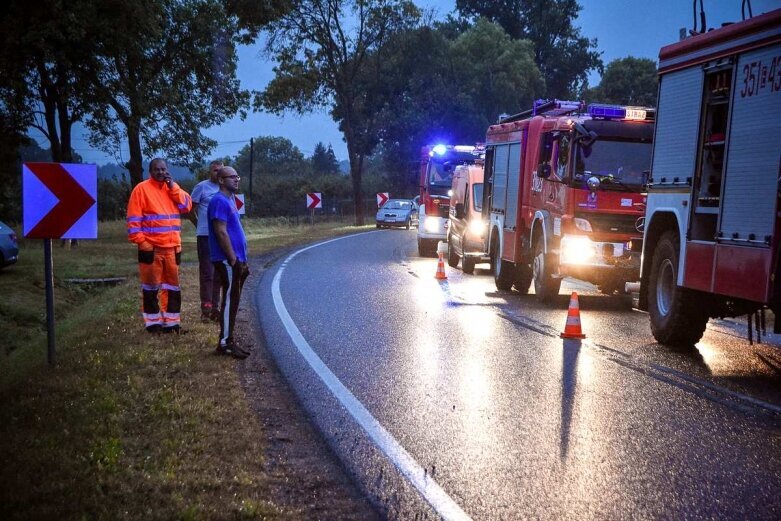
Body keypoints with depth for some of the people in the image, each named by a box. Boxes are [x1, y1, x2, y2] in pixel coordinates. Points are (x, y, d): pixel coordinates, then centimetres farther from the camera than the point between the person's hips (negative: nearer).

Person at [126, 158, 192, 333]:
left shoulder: (172, 188, 14)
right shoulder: (142, 188, -4)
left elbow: (187, 206, 0)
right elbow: (134, 218, -8)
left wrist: (173, 187, -7)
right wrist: (140, 241, -14)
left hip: (172, 246, 5)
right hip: (150, 247, -5)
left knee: (172, 285, 8)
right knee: (151, 286, 2)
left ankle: (171, 321, 15)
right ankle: (153, 322, 10)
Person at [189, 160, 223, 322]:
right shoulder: (201, 187, -4)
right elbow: (191, 210, 0)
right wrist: (200, 225, 6)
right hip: (205, 235, -5)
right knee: (207, 272, -4)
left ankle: (215, 307, 20)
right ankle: (206, 309, 0)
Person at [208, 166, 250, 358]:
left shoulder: (229, 200, 18)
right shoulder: (219, 201, -14)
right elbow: (221, 232, -20)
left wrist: (241, 260, 19)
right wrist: (233, 259, -20)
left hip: (235, 260, 10)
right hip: (228, 261, -10)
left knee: (233, 301, 12)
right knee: (230, 300, -6)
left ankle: (229, 340, 17)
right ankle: (225, 343, -2)